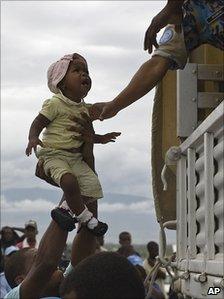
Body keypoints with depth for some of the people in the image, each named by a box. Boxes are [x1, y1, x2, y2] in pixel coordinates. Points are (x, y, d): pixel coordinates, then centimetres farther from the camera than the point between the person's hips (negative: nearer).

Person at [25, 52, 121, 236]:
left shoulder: (85, 109, 13)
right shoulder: (55, 104, -7)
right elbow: (37, 124, -8)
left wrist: (101, 138, 12)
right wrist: (33, 138, -27)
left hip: (75, 156, 7)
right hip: (53, 154, -7)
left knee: (93, 185, -13)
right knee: (69, 180, -33)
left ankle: (65, 209, 5)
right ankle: (85, 217, -13)